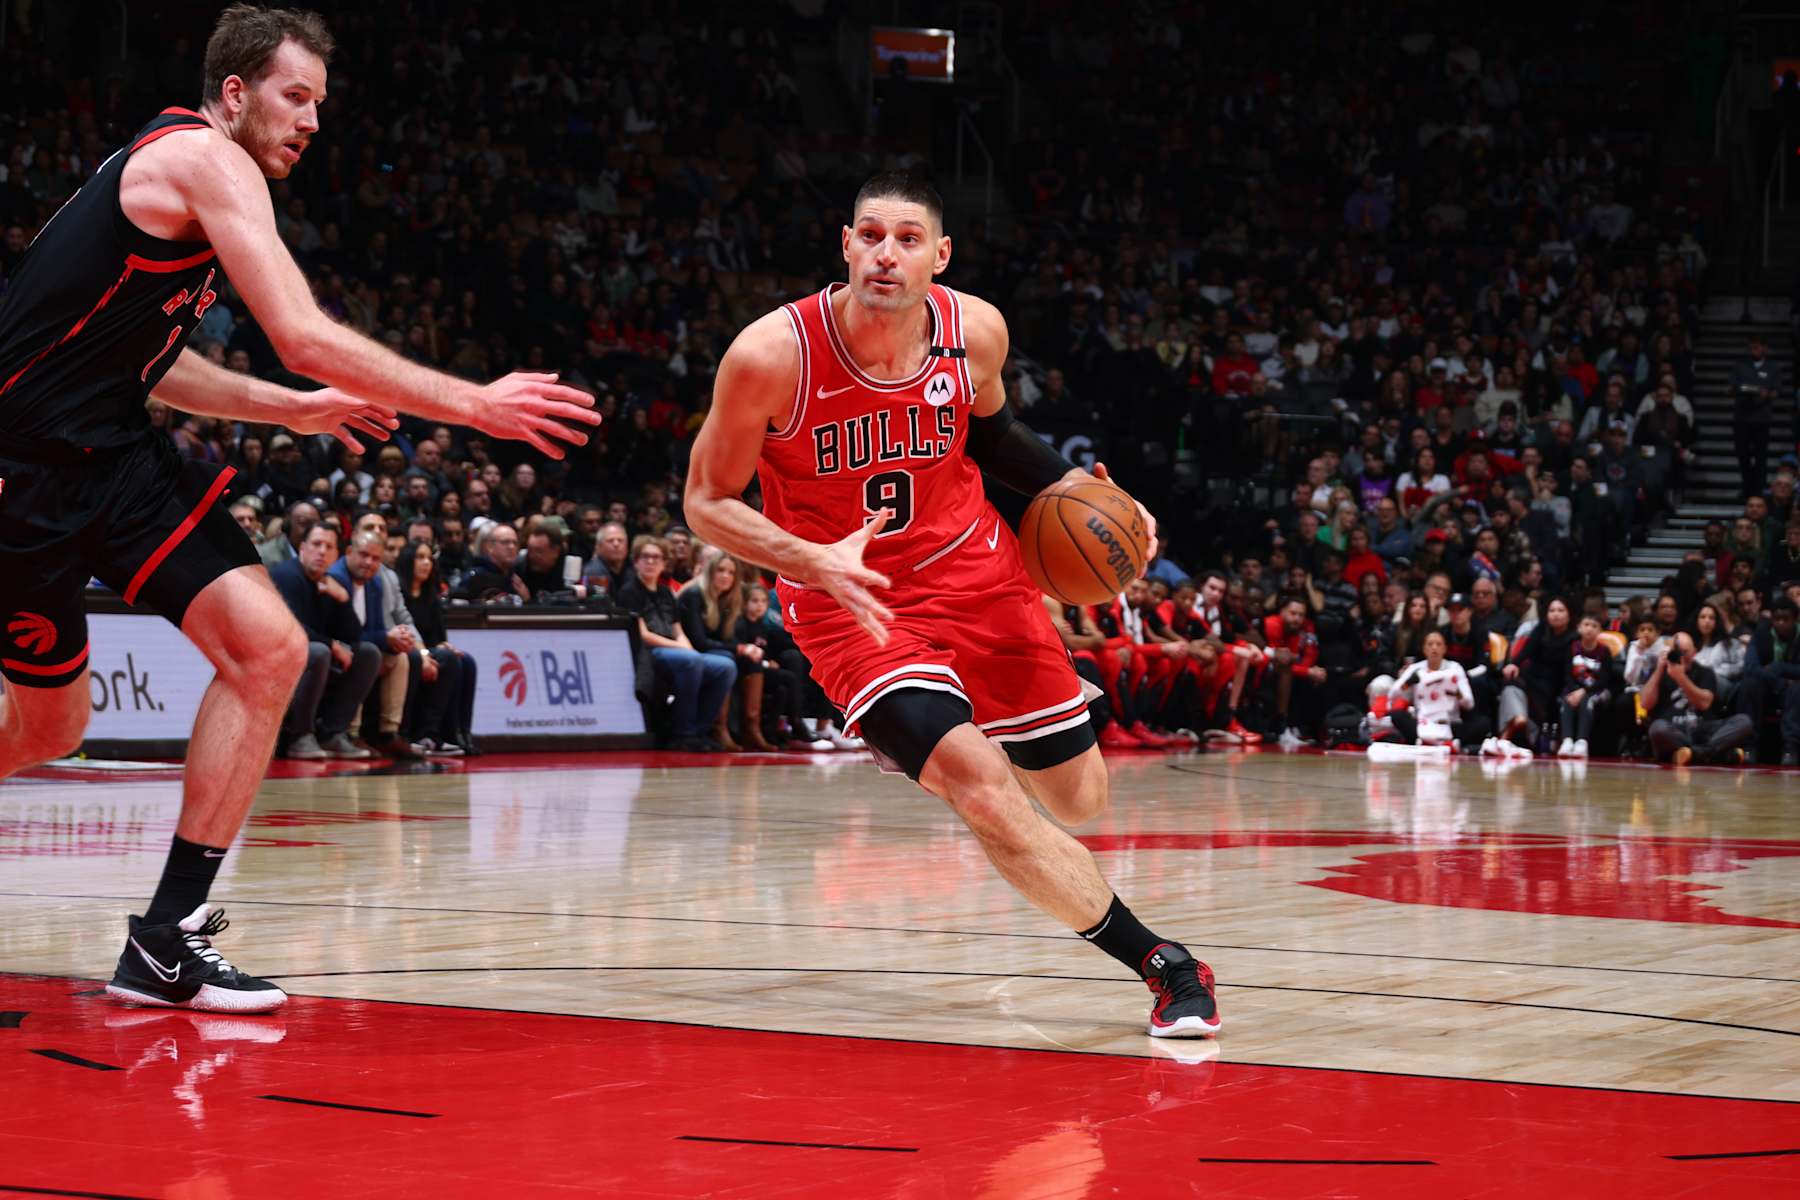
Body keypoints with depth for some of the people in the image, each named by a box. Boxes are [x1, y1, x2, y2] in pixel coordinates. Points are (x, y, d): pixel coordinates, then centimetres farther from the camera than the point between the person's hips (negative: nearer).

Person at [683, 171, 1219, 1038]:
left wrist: (1075, 488, -3)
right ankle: (1162, 966, -10)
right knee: (982, 789, -24)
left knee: (1078, 798, 9)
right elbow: (708, 503, -12)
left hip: (972, 568, 4)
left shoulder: (975, 331, -11)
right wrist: (815, 561, -29)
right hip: (848, 599, -4)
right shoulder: (772, 355, -23)